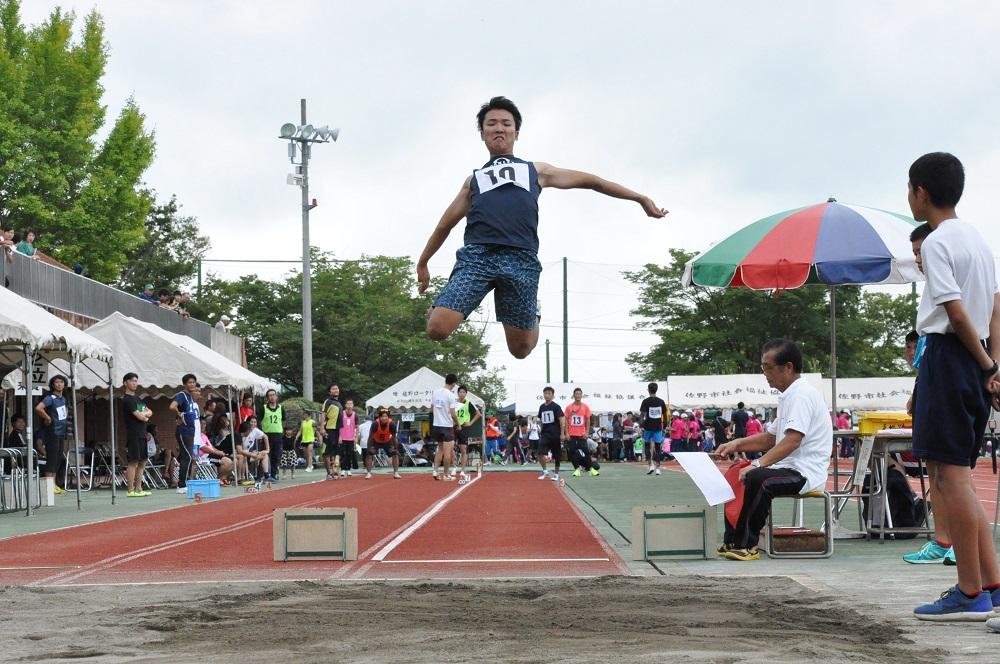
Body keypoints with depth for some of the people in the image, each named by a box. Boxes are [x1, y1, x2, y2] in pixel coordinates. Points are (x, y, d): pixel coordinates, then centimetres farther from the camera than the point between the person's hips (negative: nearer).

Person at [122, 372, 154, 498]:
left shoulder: (137, 399, 19)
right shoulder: (127, 400, -10)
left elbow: (149, 412, 18)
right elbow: (139, 416, -15)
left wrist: (143, 414, -3)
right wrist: (144, 414, 6)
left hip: (142, 435, 9)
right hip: (133, 435, -9)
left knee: (142, 463, 10)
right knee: (133, 462, -10)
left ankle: (138, 489, 14)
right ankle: (130, 491, -10)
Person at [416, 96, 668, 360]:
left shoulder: (536, 171, 27)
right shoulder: (474, 179, 29)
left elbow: (590, 181, 29)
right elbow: (445, 224, 34)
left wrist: (640, 198, 28)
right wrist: (422, 263, 32)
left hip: (520, 259, 0)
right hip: (477, 254, 0)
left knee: (520, 348, -3)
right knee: (437, 329, -20)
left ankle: (533, 318, 31)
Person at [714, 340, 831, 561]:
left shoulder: (802, 394, -15)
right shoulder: (789, 395, 18)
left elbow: (792, 441, -26)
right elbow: (770, 437, 26)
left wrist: (757, 465, -30)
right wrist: (737, 444, 12)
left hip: (805, 474, -11)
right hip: (790, 469, 11)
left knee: (756, 479, -32)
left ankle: (747, 545, -24)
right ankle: (732, 542, 5)